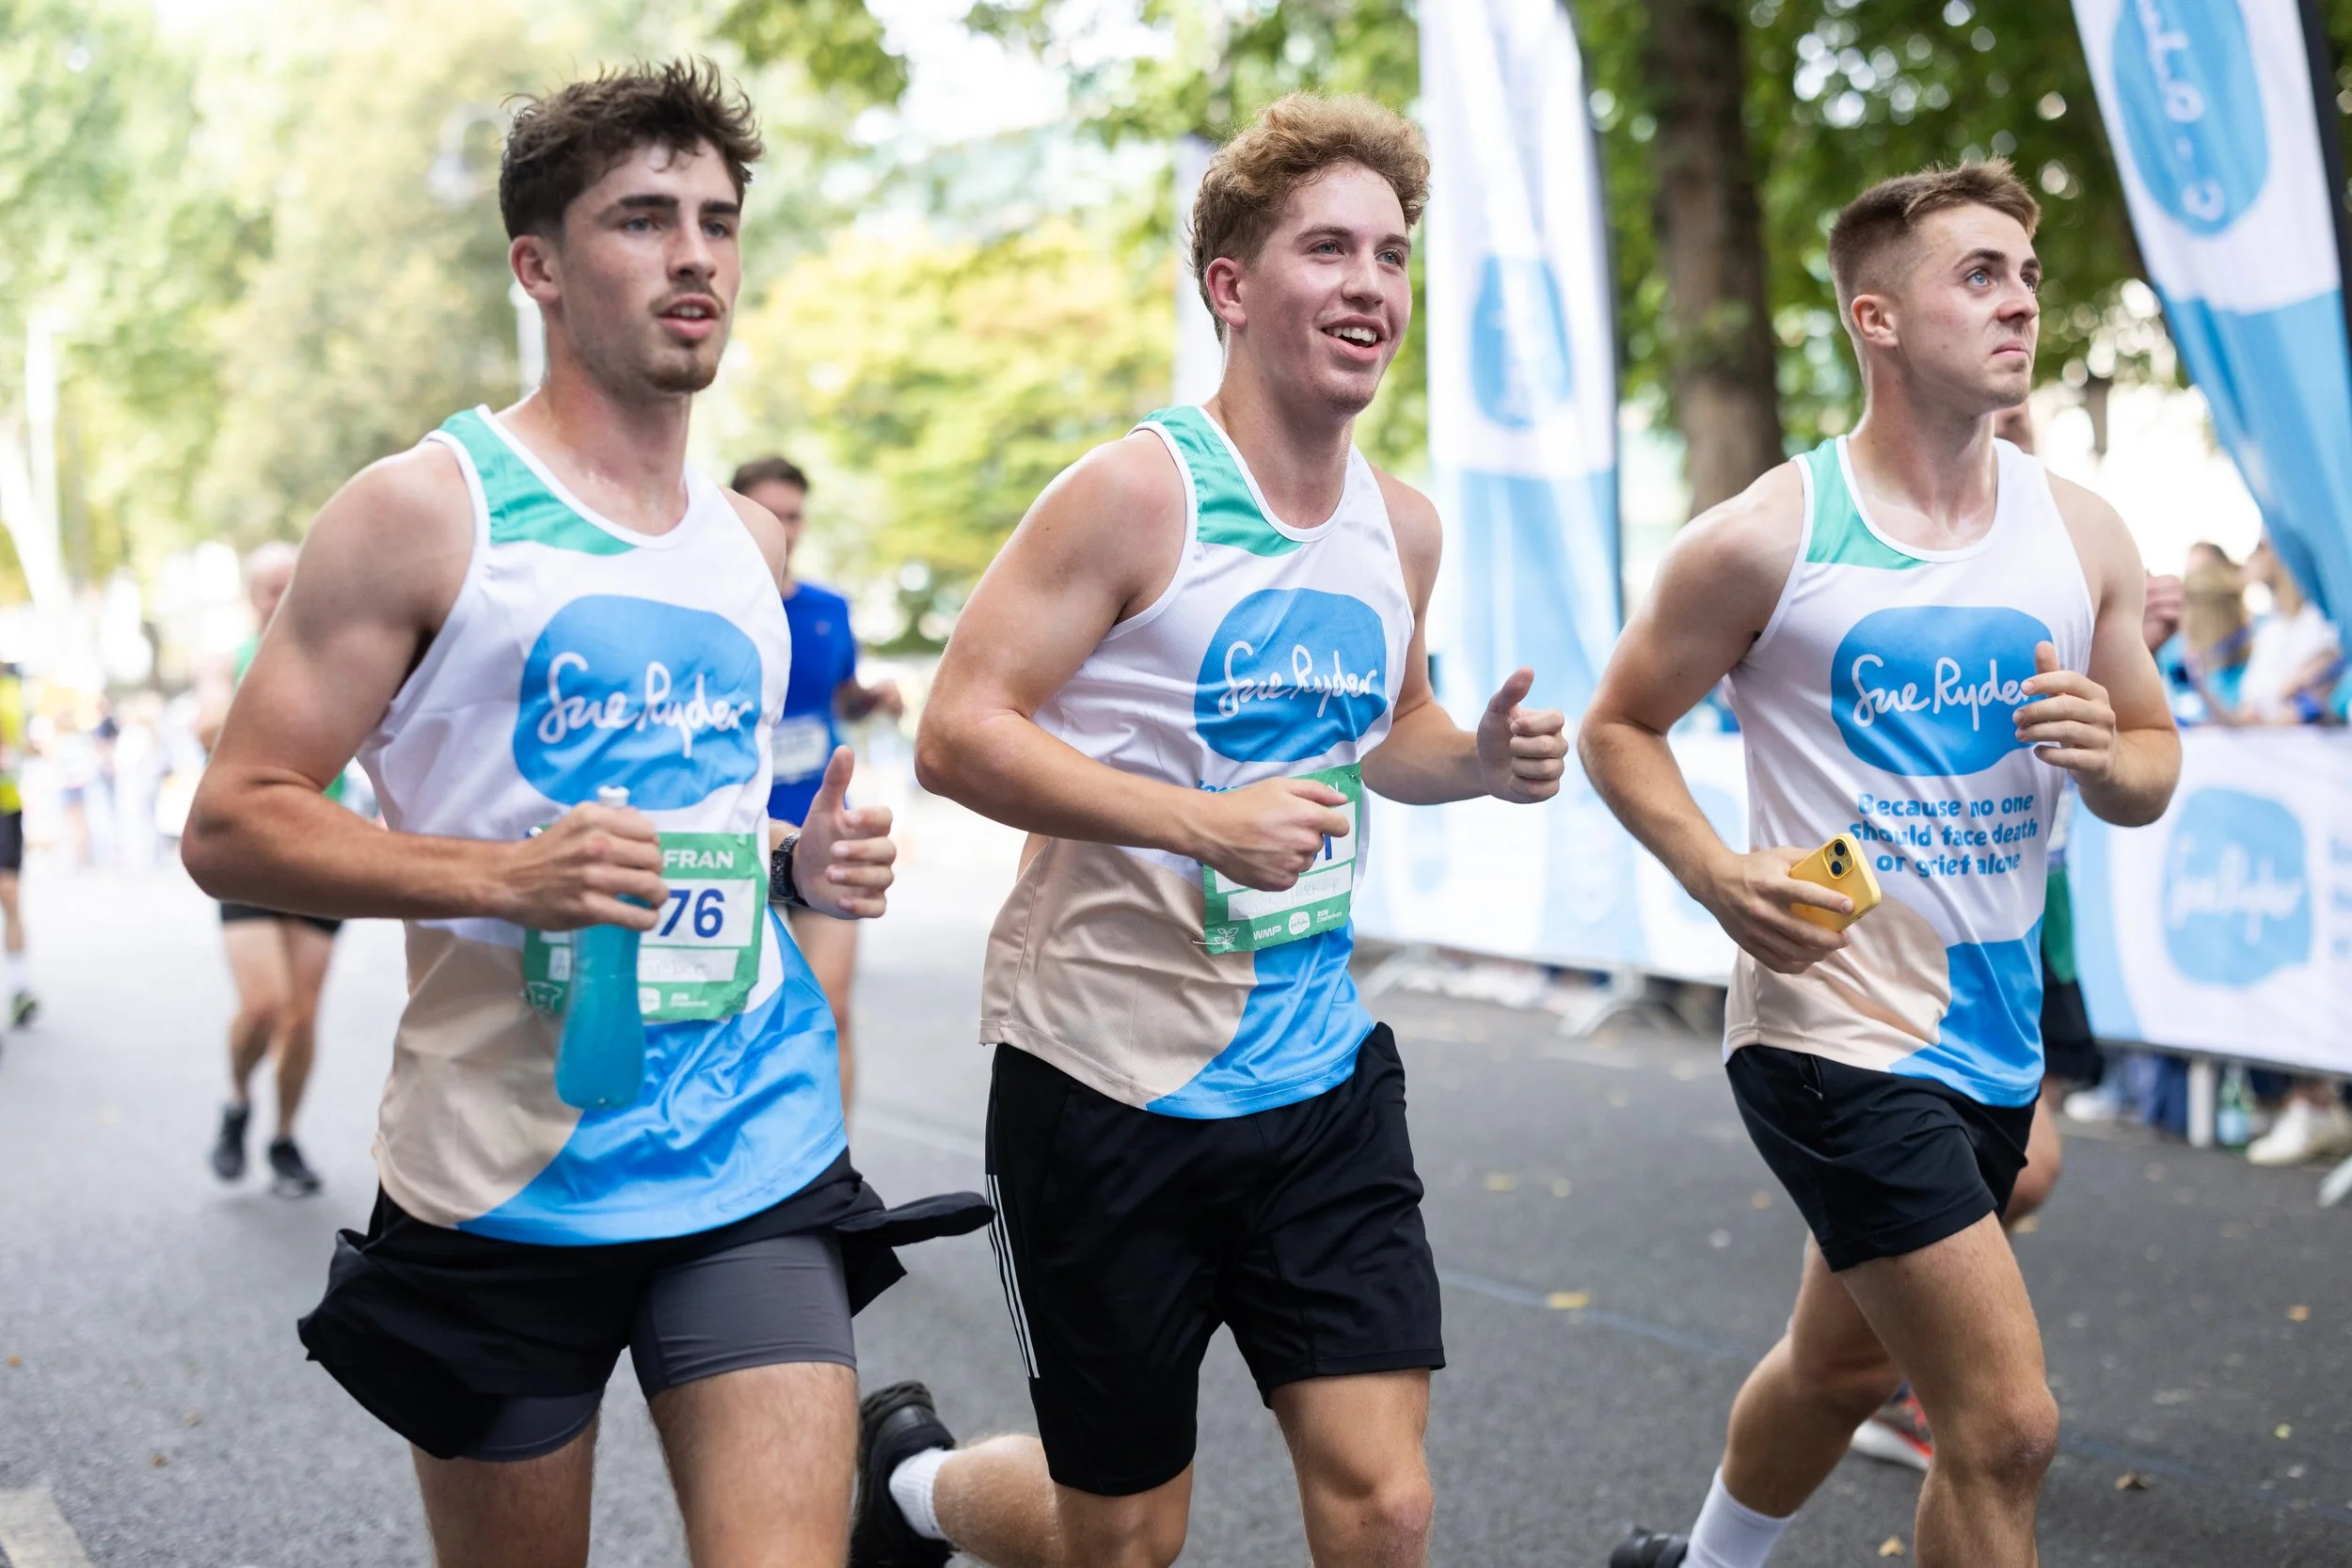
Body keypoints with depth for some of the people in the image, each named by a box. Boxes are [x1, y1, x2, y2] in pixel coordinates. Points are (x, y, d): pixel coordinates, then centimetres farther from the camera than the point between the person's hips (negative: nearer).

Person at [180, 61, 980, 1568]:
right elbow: (232, 826, -7)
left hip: (755, 1159, 4)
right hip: (506, 1175, -3)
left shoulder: (755, 540, 12)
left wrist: (801, 861, 5)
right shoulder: (423, 510, -4)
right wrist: (504, 877, -20)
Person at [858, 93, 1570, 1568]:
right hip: (1112, 1074, -5)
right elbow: (958, 735, -17)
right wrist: (1204, 820, -28)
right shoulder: (1138, 491, -13)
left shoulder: (1405, 526, 7)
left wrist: (1486, 755, 2)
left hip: (1323, 1073, 5)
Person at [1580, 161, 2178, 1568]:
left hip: (1997, 1032, 7)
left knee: (1845, 1362, 25)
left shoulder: (2082, 532, 4)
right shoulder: (1767, 539, -11)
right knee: (2007, 1426, -12)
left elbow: (2155, 759, 13)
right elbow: (1618, 727, -1)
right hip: (1834, 1023, -6)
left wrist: (2107, 756, -11)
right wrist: (1717, 873, -18)